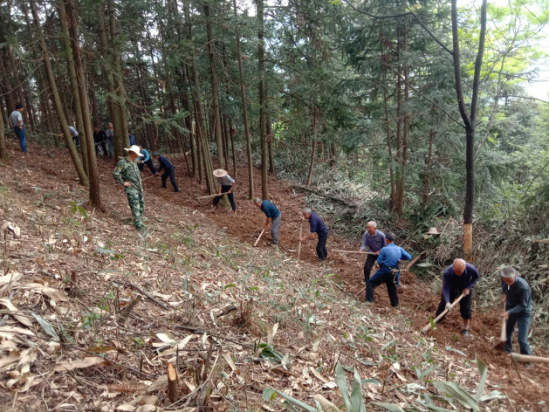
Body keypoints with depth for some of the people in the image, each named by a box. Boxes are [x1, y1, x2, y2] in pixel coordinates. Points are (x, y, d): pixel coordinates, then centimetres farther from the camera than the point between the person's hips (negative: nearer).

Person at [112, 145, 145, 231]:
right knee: (135, 206, -8)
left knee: (141, 205, 12)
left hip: (139, 187, 8)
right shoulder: (122, 162, -14)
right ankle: (138, 224, 1)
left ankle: (139, 221, 26)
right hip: (131, 189, -8)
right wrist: (123, 182, -16)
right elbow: (115, 174, -23)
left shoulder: (134, 162, 10)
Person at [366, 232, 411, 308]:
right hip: (394, 273, 5)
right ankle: (395, 303, 32)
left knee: (370, 283, 6)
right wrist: (398, 257, 13)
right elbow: (409, 257, 4)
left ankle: (370, 301, -3)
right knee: (391, 287, 29)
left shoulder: (384, 249, -13)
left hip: (384, 272, -5)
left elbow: (379, 262, -11)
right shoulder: (399, 249, 0)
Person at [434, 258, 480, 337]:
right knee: (443, 305, 3)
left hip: (465, 289, 1)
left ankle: (466, 328, 19)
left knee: (466, 308, 0)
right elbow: (445, 288, -33)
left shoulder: (471, 269, -35)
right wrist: (447, 302, -43)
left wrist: (468, 288, -20)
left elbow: (476, 277, -11)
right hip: (451, 289, 0)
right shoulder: (447, 273, -39)